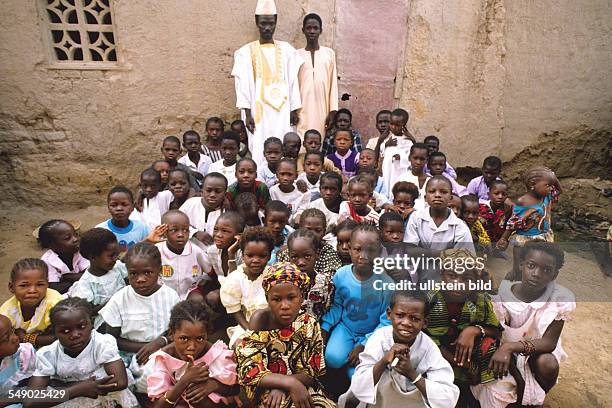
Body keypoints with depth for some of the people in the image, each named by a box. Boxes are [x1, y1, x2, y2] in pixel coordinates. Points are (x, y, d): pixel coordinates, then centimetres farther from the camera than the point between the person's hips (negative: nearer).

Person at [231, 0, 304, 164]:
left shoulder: (287, 50, 10)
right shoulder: (246, 52, 4)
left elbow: (292, 81, 8)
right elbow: (243, 84, 0)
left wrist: (294, 110, 2)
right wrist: (247, 113, -8)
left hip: (283, 110, 2)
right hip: (259, 111, -1)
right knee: (260, 153, -5)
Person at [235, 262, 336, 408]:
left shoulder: (309, 324, -4)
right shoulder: (259, 323, -10)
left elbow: (311, 372, -3)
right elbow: (249, 372, -16)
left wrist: (281, 387, -20)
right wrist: (290, 383, -28)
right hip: (265, 394, -2)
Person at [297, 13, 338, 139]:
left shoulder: (329, 53, 8)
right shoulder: (297, 55, 7)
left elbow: (333, 83, 7)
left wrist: (333, 111, 0)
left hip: (322, 110, 1)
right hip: (303, 110, 0)